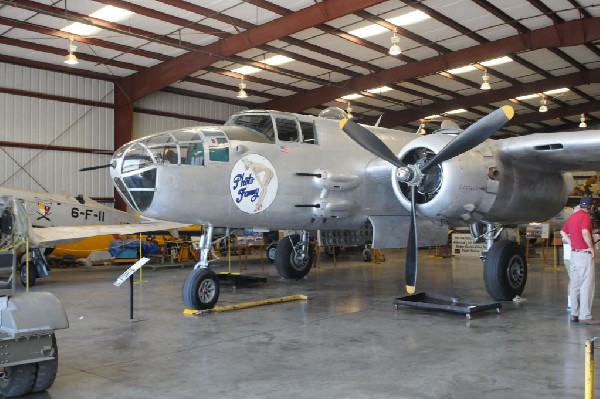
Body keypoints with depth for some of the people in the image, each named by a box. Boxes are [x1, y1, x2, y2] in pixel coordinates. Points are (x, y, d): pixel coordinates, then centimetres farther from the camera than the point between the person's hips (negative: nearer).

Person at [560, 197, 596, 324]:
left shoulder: (573, 216, 14)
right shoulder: (586, 216, -12)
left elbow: (563, 232, 22)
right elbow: (585, 233, -28)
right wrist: (591, 247, -16)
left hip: (574, 253, 8)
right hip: (585, 254, -8)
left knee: (575, 285, 11)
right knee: (587, 285, -5)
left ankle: (574, 314, 16)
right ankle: (585, 316, -4)